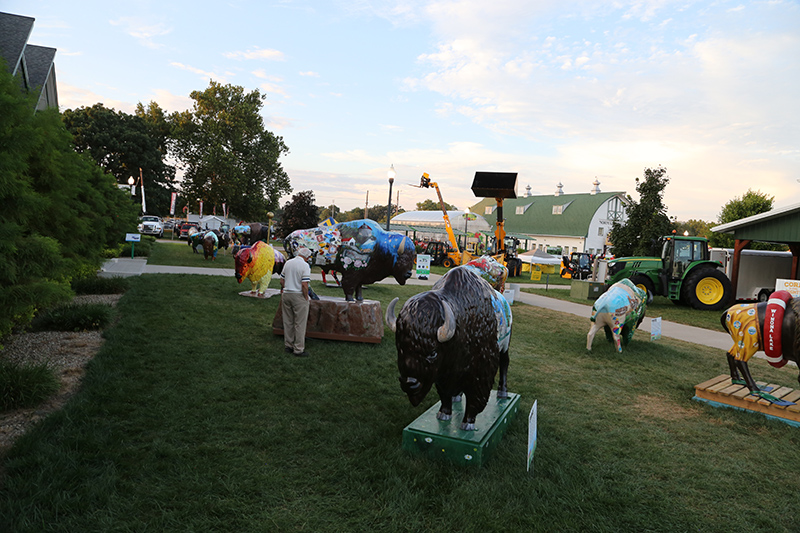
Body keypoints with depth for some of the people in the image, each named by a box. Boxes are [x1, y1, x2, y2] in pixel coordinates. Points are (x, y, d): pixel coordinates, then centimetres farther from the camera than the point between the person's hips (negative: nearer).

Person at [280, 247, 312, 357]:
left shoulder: (288, 263, 7)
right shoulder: (305, 265, -13)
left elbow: (282, 280, 12)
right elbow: (304, 285, -19)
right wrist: (306, 298, -9)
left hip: (286, 294, 6)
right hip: (299, 295, -6)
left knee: (288, 322, 14)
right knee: (300, 323, 1)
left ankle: (288, 346, 23)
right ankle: (299, 349, 5)